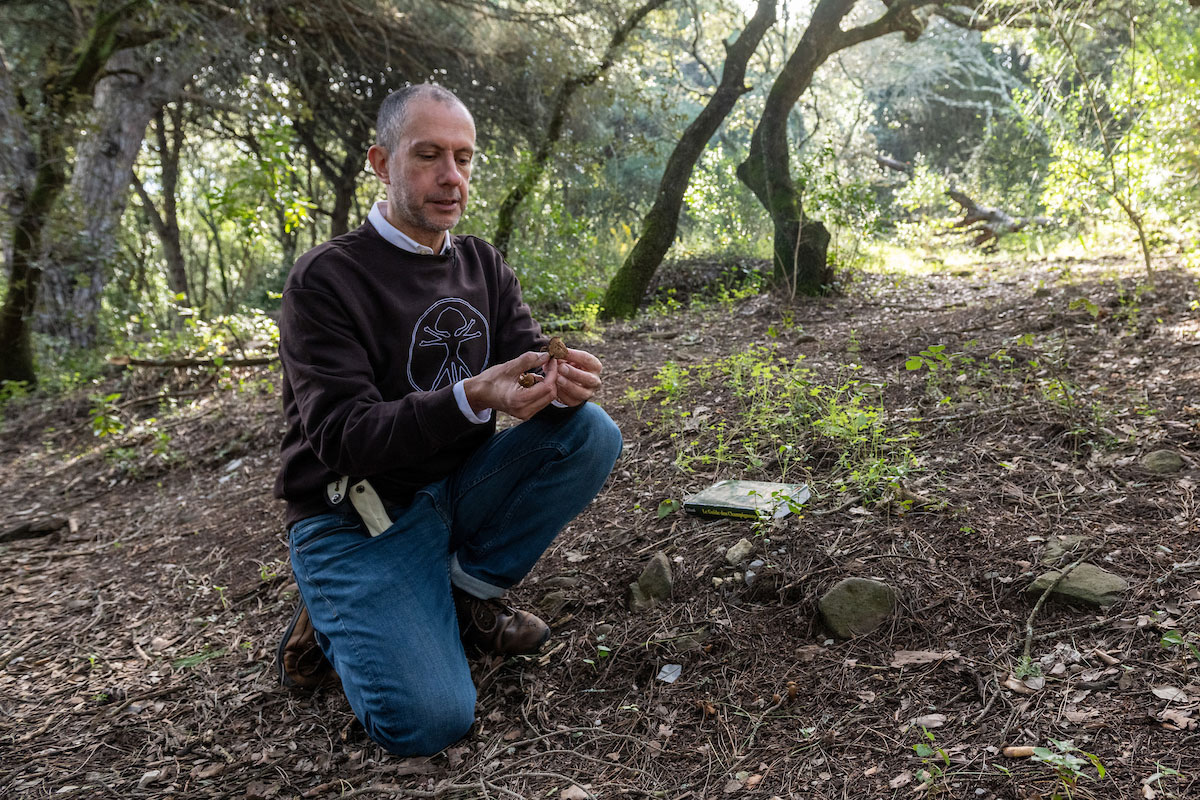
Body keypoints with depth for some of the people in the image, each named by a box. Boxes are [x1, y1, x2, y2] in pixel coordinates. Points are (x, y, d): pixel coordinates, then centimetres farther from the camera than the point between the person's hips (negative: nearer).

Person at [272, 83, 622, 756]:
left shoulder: (483, 265, 5)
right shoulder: (326, 279, -14)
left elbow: (529, 366, -2)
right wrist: (470, 398, -38)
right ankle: (339, 620, 8)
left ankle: (470, 592, -1)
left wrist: (565, 383, -28)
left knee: (591, 431, -15)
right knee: (430, 720, -23)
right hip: (359, 519, -6)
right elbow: (343, 437, -22)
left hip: (457, 491, 6)